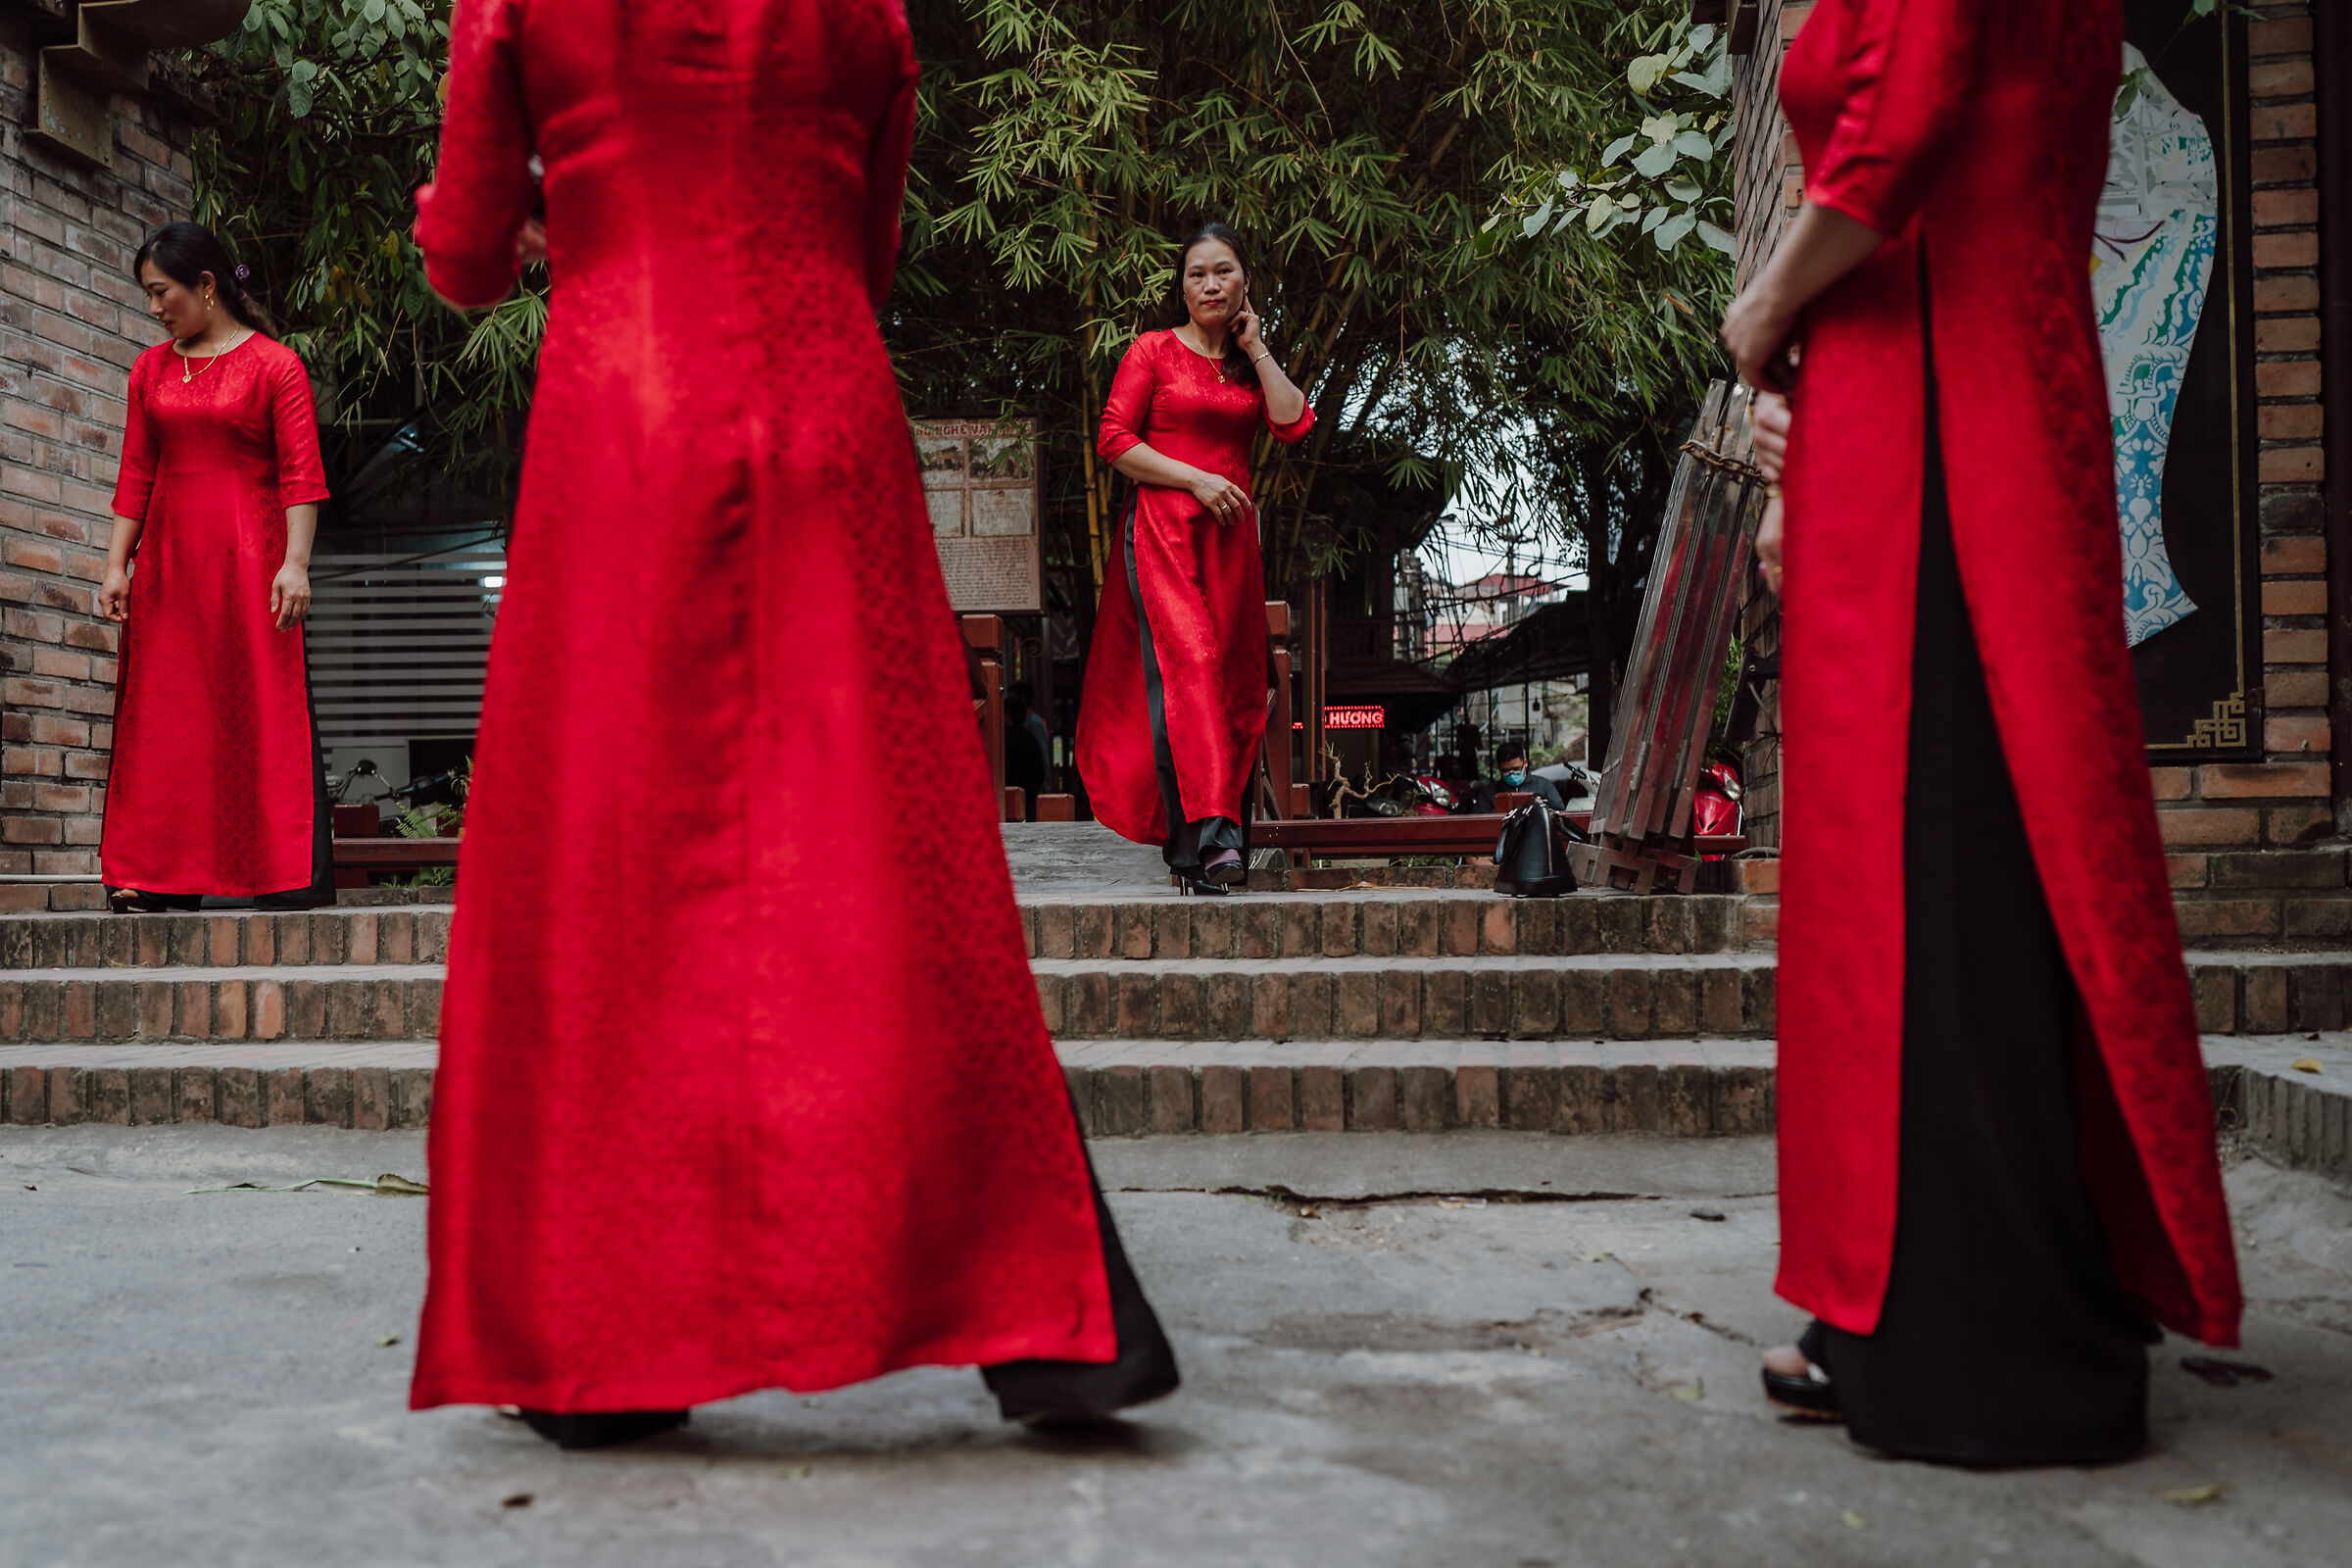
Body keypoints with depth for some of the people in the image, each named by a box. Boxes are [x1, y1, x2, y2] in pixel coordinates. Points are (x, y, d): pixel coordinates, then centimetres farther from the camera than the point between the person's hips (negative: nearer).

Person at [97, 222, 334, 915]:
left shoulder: (275, 364, -1)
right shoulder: (150, 370, 15)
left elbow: (301, 475, -8)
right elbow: (136, 475, 12)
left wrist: (295, 563, -18)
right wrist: (116, 565, 4)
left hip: (249, 558, -5)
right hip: (167, 562, 5)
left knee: (265, 712, -6)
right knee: (162, 712, 3)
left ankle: (291, 881, -3)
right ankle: (151, 877, 7)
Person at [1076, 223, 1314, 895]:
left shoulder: (1250, 362, 18)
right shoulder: (1154, 350, 5)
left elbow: (1294, 423, 1)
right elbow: (1114, 441, -3)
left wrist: (1256, 348, 4)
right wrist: (1196, 479, -10)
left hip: (1231, 535, 5)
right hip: (1163, 528, -5)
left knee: (1231, 680, 0)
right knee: (1186, 664, -20)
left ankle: (1211, 834, 9)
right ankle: (1207, 834, -29)